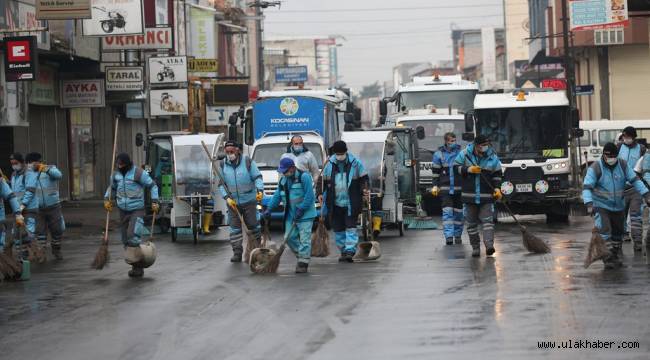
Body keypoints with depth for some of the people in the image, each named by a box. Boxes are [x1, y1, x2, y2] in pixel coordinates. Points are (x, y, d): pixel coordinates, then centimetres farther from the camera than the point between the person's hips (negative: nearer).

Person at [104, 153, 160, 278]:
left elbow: (153, 186, -4)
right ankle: (136, 267, 17)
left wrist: (154, 202, -12)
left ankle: (138, 266, -11)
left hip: (137, 211, -6)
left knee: (133, 237, -20)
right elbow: (111, 188, 23)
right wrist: (107, 199, 7)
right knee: (126, 240, 7)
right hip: (123, 211, 6)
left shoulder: (139, 173, -12)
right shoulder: (116, 174, 5)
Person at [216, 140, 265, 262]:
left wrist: (260, 190, -21)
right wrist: (227, 197, -10)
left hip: (249, 200, -2)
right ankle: (237, 252, 4)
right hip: (233, 202, 2)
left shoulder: (248, 161, -6)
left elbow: (257, 177, -4)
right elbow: (221, 184, 4)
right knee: (235, 227, 0)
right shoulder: (223, 165, 1)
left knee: (253, 224, 6)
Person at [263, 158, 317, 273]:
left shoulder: (304, 177, -14)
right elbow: (277, 196, 13)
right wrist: (269, 209, 2)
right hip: (290, 215, 7)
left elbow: (309, 195, -18)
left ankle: (303, 263, -4)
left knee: (304, 239, -7)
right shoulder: (283, 180, 10)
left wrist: (301, 210, -20)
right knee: (290, 237, 5)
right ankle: (301, 256, 22)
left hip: (305, 215, -7)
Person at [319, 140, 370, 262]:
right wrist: (320, 193, 3)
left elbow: (364, 178, 5)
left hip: (351, 203, -3)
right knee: (338, 229, 7)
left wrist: (364, 189, -12)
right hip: (335, 203, 3)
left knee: (351, 226, -10)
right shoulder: (329, 164, 4)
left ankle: (350, 251, -12)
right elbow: (323, 180, 14)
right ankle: (343, 251, 18)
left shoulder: (355, 163, -2)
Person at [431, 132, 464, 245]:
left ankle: (458, 235, 20)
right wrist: (435, 185, 0)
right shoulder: (439, 154, 3)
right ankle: (449, 236, -15)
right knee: (447, 211, -10)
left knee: (458, 212, 8)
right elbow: (435, 171, 7)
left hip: (459, 188, 2)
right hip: (445, 188, -2)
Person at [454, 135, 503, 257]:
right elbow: (456, 167, 1)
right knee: (471, 223, 6)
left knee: (487, 220, -12)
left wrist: (497, 188, -4)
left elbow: (497, 174, 10)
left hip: (486, 196, 0)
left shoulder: (493, 157, 1)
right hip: (469, 196, 1)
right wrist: (468, 169, -16)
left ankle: (489, 245, -21)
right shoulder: (465, 154, -2)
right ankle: (475, 247, 15)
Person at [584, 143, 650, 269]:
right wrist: (589, 204, -32)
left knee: (618, 232, 14)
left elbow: (635, 180, 4)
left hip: (618, 206, 5)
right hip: (601, 206, -5)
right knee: (604, 231, -18)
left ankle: (616, 257, 30)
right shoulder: (595, 168, -16)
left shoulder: (623, 165, -3)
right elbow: (587, 187, -19)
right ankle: (608, 259, -16)